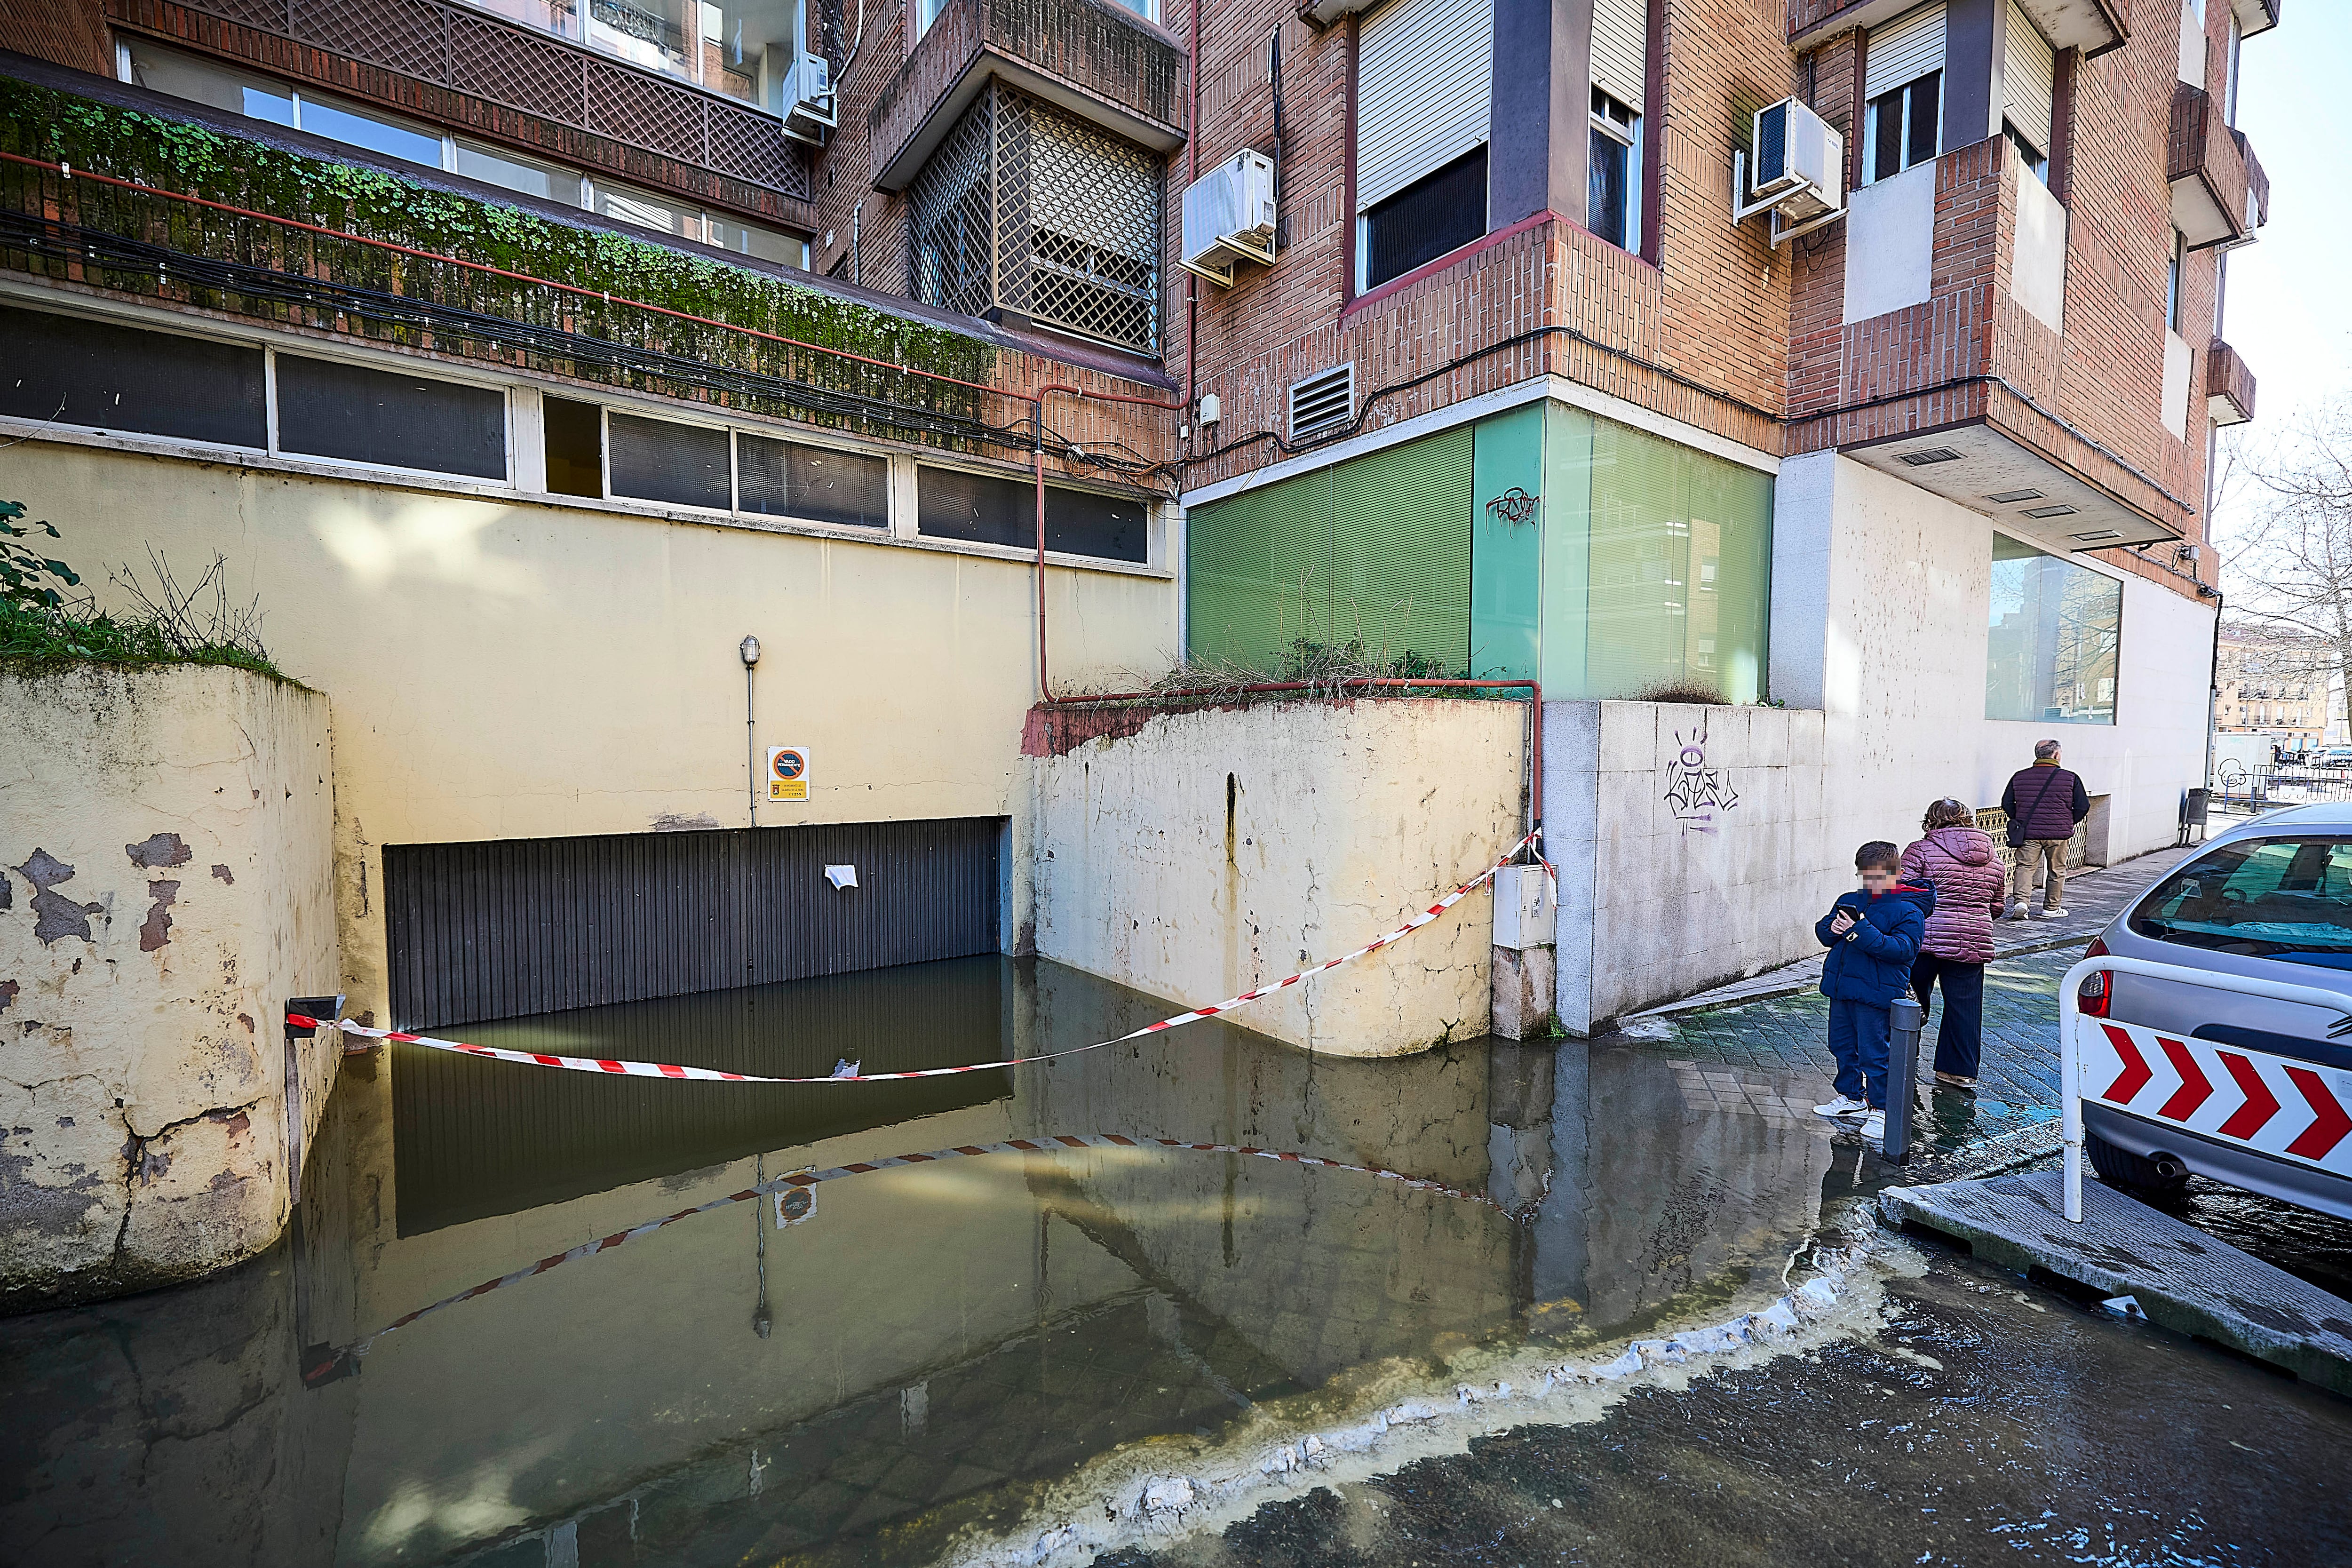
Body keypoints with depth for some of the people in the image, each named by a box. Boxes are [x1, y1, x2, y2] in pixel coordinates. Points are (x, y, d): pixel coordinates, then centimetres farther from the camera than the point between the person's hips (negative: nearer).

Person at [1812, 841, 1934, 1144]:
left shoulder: (1908, 911, -9)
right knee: (1843, 1045, 18)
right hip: (1840, 988, 7)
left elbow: (1902, 949, -21)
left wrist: (1862, 931, -29)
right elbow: (1823, 931, 10)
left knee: (1873, 1052, -1)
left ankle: (1881, 1108, 13)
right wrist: (1833, 928, -13)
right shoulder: (1849, 900, 9)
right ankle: (1852, 1097, 34)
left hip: (1875, 994, -7)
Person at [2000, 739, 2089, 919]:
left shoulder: (2019, 777, 2)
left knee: (2025, 866, 3)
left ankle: (2021, 901, -16)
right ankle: (2052, 909, 21)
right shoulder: (2070, 779, -3)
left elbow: (2007, 804, 5)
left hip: (2028, 833, 1)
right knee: (2057, 871, 13)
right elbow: (2083, 807, -1)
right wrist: (2068, 823, 14)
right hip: (2058, 834, 0)